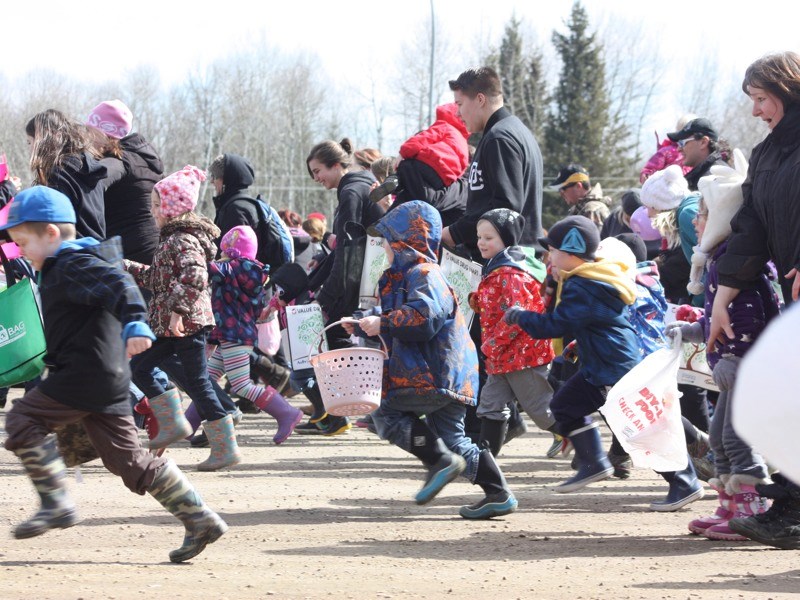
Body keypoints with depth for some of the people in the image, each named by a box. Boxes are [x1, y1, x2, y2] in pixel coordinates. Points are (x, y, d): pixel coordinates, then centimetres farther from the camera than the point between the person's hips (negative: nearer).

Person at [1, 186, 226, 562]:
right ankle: (200, 520, 7)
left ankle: (56, 503, -9)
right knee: (126, 457, 9)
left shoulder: (73, 264, -11)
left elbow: (119, 285, -27)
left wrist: (135, 323, -41)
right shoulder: (62, 267, 20)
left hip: (86, 373, -10)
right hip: (108, 379, 10)